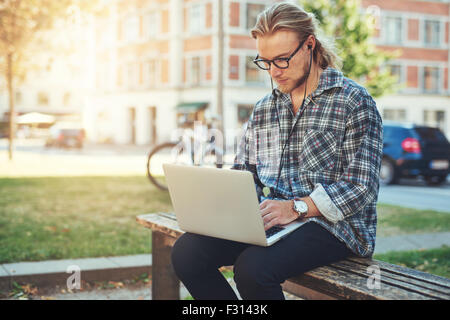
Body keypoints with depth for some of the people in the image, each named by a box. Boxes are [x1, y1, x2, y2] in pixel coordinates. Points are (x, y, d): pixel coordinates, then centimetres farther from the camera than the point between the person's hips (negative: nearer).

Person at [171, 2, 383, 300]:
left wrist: (296, 208, -23)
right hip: (269, 222, 6)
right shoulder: (263, 109, 18)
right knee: (186, 252, -17)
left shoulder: (354, 101, -2)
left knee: (253, 268, -33)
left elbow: (362, 188, -10)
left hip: (332, 225, -6)